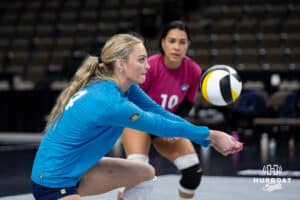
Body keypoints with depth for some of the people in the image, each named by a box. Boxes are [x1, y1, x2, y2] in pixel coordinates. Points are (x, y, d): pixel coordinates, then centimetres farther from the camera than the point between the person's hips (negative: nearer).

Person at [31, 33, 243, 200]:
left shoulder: (124, 86, -1)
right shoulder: (110, 102, -28)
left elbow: (158, 111, -1)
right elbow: (159, 125, -20)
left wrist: (210, 138, -4)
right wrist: (210, 134, -8)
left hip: (76, 170, 10)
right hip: (54, 181, -10)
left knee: (145, 173, 13)